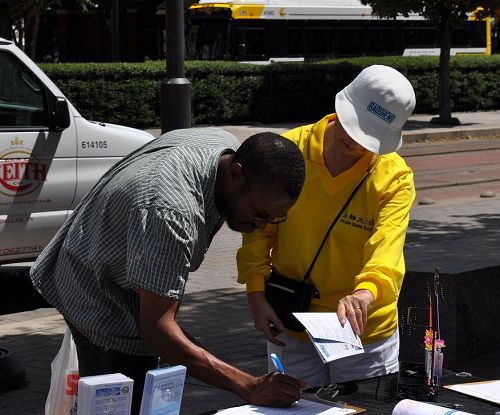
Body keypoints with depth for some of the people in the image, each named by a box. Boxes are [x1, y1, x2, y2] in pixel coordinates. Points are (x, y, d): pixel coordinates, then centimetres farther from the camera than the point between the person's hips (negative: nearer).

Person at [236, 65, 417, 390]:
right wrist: (256, 295, -8)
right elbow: (260, 230, 0)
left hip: (364, 330, -1)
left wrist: (366, 294, -46)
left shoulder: (395, 177, -12)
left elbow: (387, 249, -26)